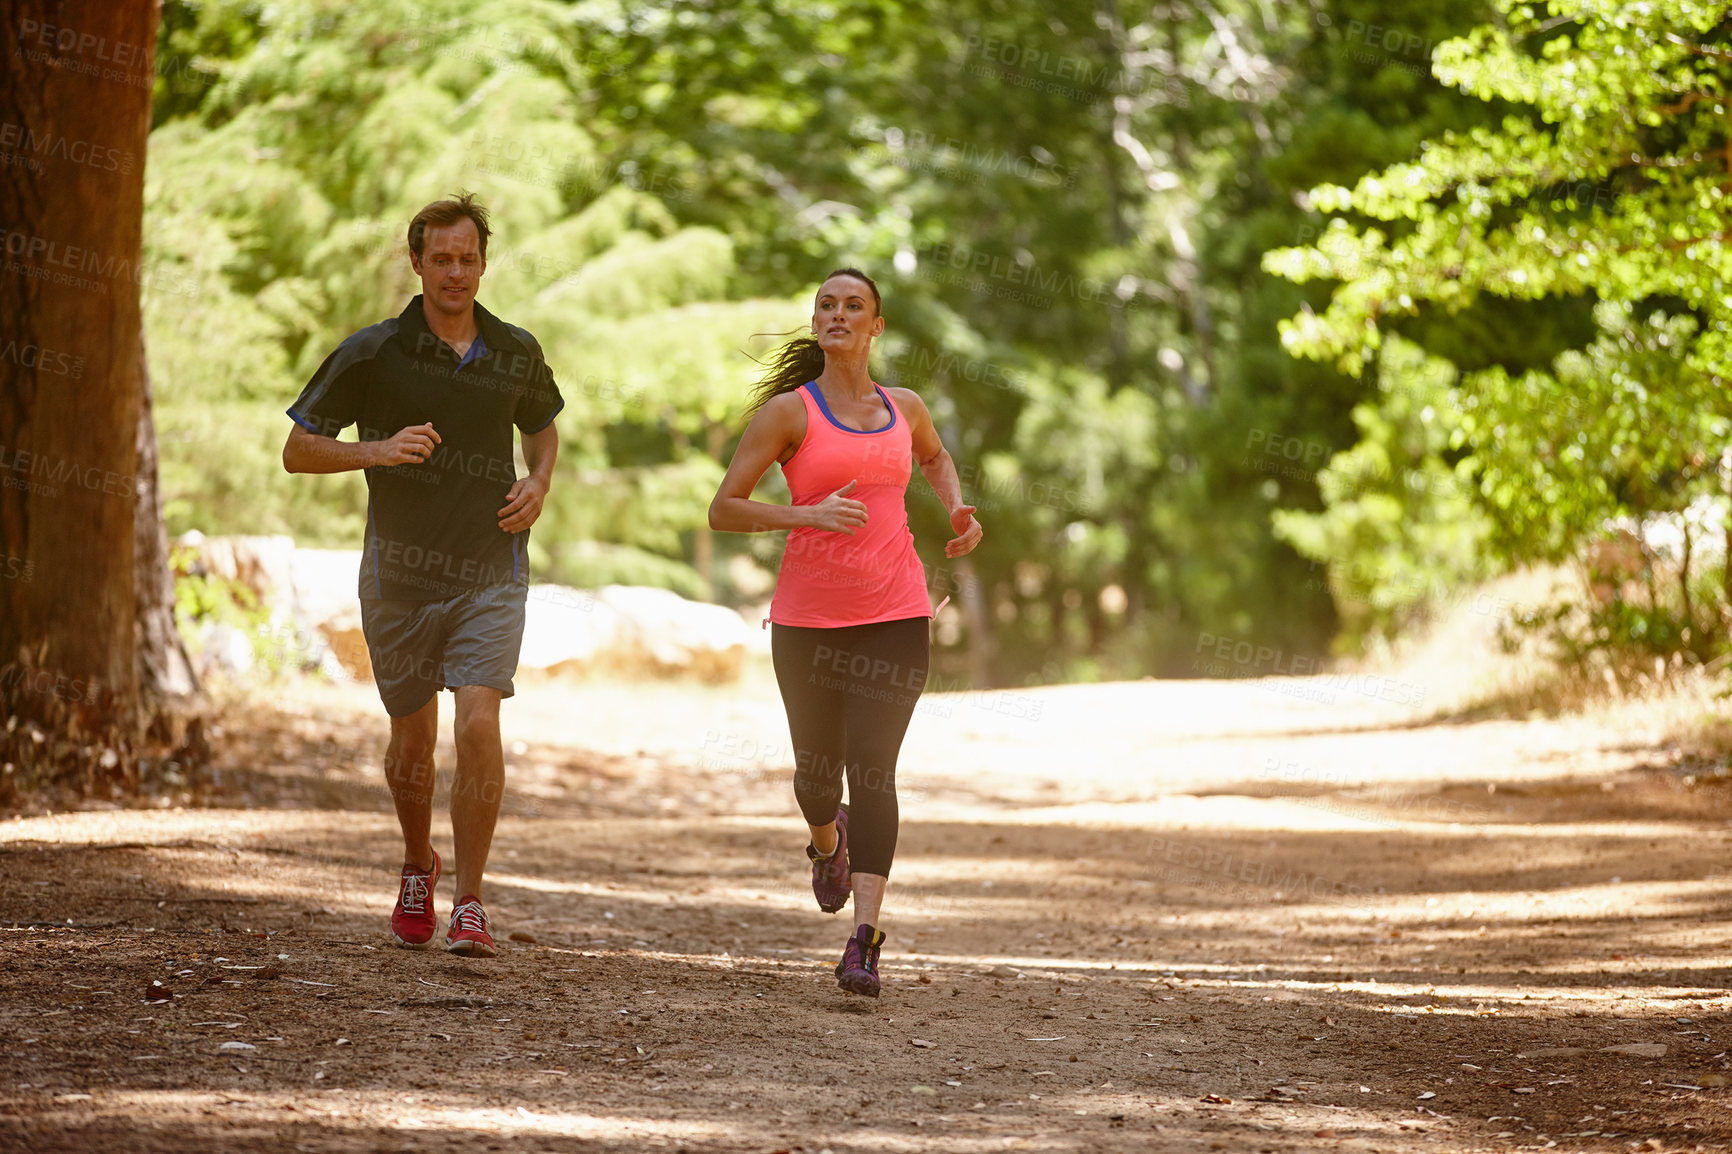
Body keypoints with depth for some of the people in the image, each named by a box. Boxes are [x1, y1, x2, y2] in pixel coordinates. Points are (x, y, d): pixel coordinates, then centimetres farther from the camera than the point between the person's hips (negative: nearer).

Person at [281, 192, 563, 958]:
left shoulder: (516, 353, 3)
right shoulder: (372, 353, -5)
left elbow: (543, 424, 24)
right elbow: (297, 450, -2)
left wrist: (538, 484, 4)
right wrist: (377, 450, -19)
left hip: (490, 573, 0)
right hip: (400, 575, 0)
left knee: (478, 727, -17)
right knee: (413, 740, 11)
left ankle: (469, 903, -8)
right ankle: (418, 867, 40)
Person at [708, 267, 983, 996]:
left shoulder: (904, 409, 9)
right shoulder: (788, 411, -2)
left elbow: (934, 456, 34)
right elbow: (723, 510, -5)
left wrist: (958, 509, 14)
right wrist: (808, 515, -18)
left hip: (895, 615, 1)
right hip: (809, 618, -1)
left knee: (872, 770, -12)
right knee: (817, 771, 11)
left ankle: (865, 939, -16)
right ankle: (827, 841, 48)